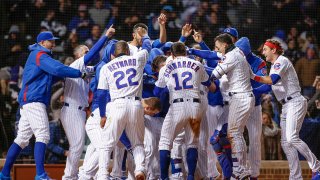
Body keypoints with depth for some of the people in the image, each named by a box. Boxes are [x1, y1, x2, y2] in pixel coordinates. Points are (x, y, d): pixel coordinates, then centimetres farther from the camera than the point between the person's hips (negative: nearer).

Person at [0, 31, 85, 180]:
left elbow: (53, 74, 20)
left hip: (26, 103, 10)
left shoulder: (37, 56, 25)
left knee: (22, 139, 11)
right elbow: (58, 69, -22)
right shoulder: (40, 55, -7)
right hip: (34, 101, -10)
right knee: (42, 136, -16)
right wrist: (80, 74, -18)